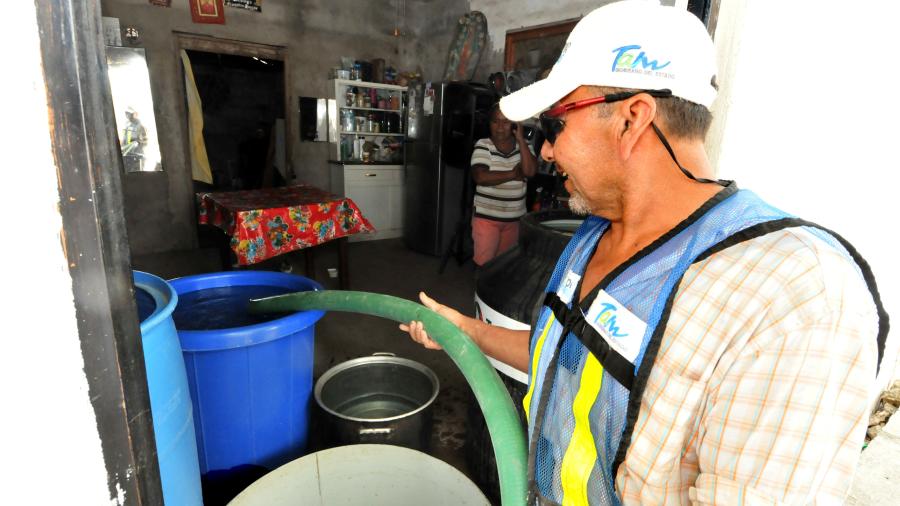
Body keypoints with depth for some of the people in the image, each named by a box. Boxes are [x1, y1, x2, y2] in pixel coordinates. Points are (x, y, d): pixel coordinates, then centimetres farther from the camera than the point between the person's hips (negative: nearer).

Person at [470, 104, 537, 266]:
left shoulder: (524, 145, 4)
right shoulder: (483, 145, -7)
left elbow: (530, 171, -13)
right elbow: (480, 177, -21)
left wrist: (521, 139, -14)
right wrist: (513, 174, -14)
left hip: (514, 216, 4)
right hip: (486, 216, -3)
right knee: (483, 262, -2)